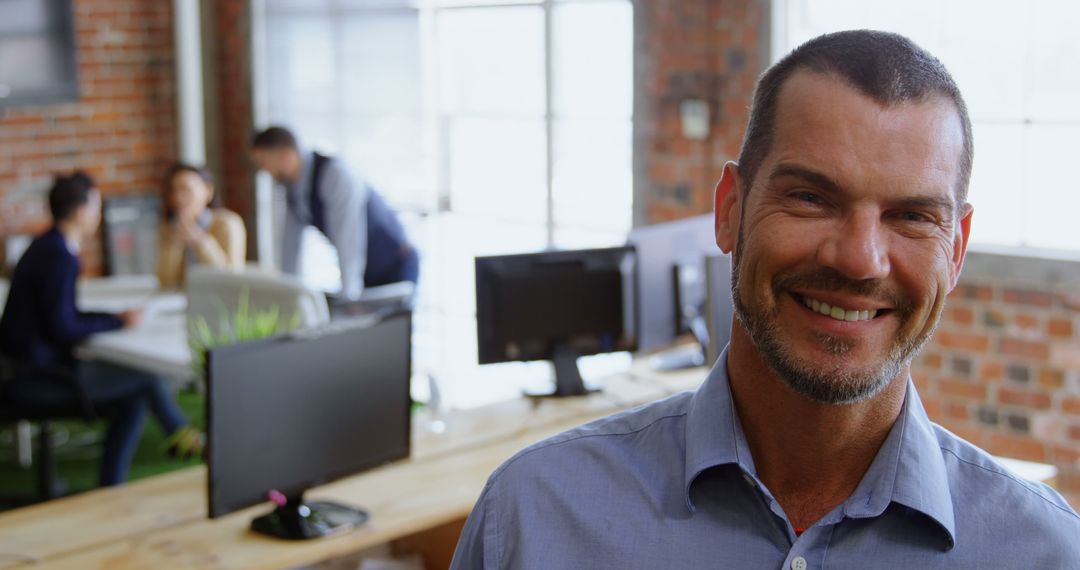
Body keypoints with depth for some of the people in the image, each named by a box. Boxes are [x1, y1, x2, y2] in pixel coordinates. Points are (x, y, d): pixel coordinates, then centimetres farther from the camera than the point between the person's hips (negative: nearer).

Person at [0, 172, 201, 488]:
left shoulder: (47, 247, 11)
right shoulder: (60, 257, -20)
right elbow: (63, 328, -22)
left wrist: (116, 318, 5)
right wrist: (118, 322, -9)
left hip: (30, 368, 10)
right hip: (36, 377, -10)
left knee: (134, 396, 7)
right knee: (145, 376, -8)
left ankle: (111, 488, 8)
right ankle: (182, 435, 18)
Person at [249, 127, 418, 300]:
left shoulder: (336, 177, -27)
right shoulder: (293, 184, -2)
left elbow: (348, 236, -32)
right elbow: (292, 238, 6)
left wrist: (348, 296, -34)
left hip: (395, 268, -7)